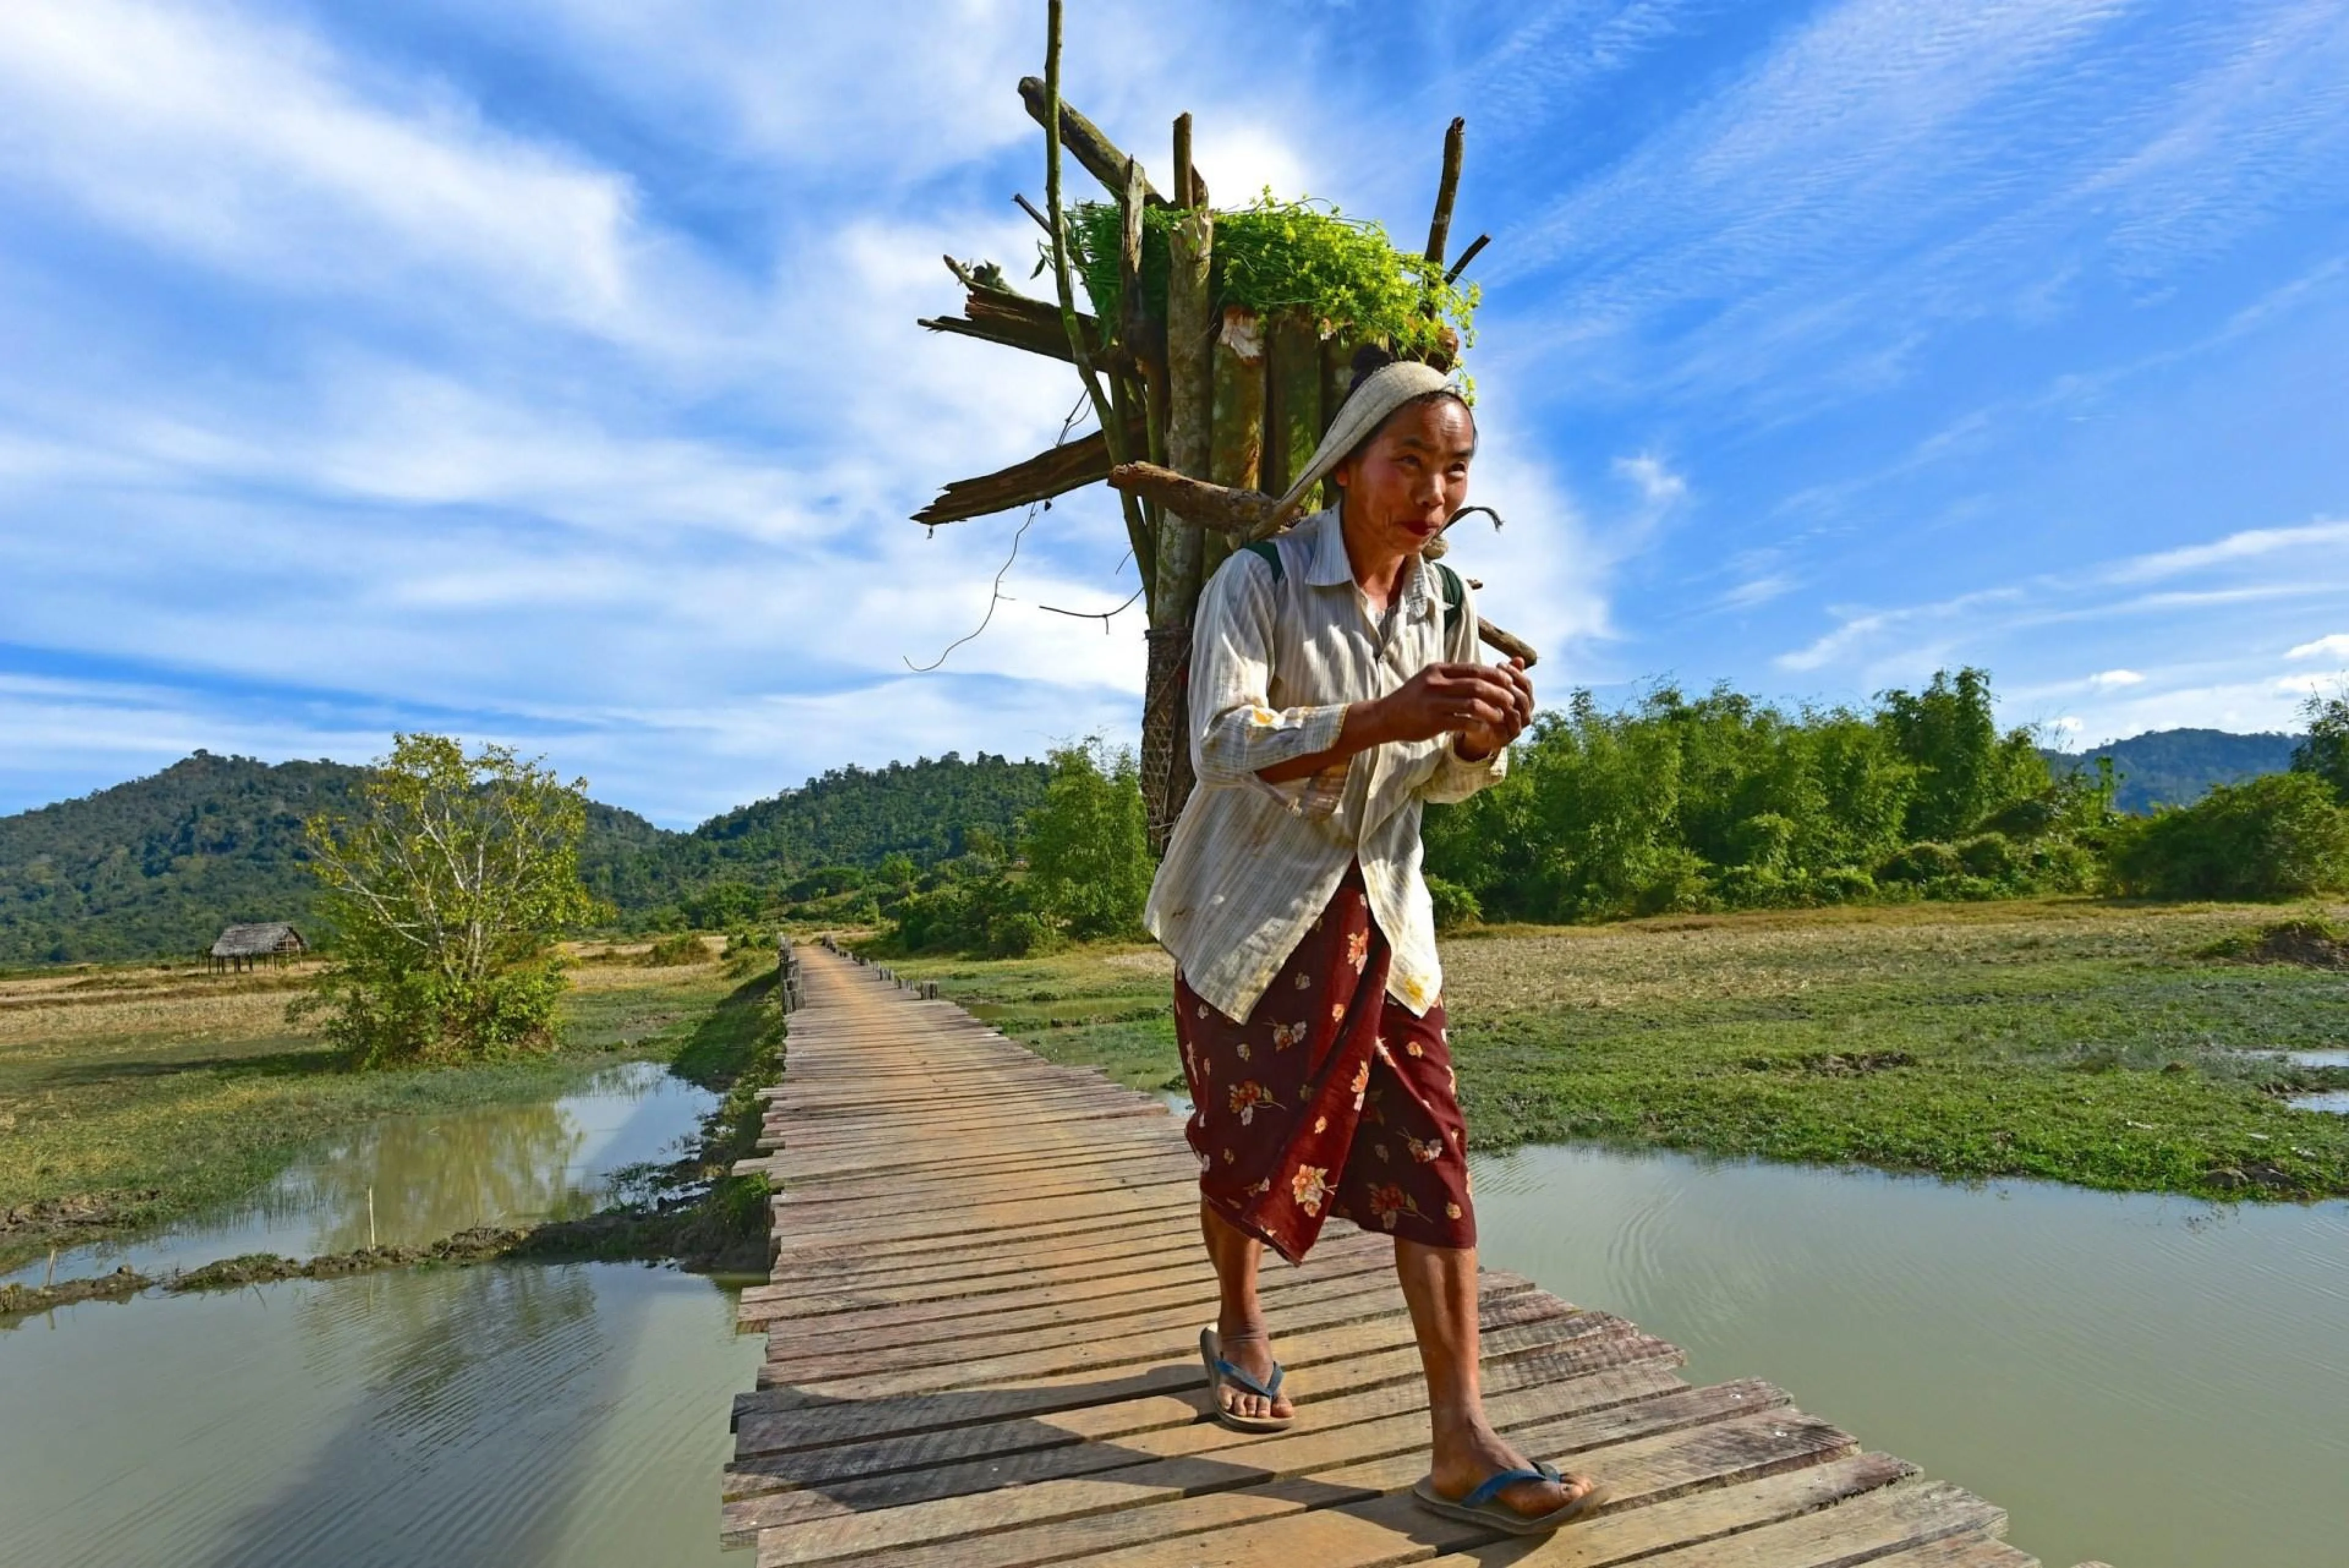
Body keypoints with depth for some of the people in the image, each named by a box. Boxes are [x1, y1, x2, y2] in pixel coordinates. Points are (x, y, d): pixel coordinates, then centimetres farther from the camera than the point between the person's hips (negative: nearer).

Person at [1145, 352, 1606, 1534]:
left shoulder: (1448, 602, 2)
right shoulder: (1259, 581, -13)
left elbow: (1439, 782, 8)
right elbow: (1221, 746, -25)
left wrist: (1481, 742, -15)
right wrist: (1375, 718, -38)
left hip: (1380, 916, 4)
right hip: (1253, 916, -3)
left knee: (1428, 1156, -2)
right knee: (1248, 1145, 11)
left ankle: (1462, 1444, 8)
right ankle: (1239, 1328, 40)